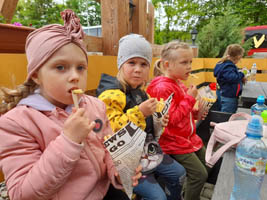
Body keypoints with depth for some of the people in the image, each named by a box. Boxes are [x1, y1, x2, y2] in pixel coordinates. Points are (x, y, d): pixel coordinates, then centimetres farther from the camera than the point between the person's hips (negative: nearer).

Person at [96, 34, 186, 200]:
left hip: (148, 150, 9)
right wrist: (140, 112, -32)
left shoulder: (141, 93, 8)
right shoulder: (111, 95, -20)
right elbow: (112, 129, -30)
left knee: (179, 173, 19)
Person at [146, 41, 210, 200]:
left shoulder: (178, 83, 7)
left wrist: (196, 113, 0)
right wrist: (190, 98, -22)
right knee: (200, 174, -5)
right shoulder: (163, 88, -23)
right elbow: (172, 119, -26)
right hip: (174, 142, -10)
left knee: (208, 165, 22)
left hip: (189, 137, 10)